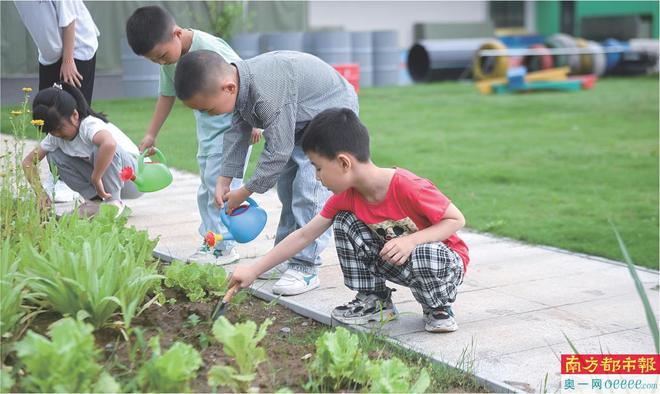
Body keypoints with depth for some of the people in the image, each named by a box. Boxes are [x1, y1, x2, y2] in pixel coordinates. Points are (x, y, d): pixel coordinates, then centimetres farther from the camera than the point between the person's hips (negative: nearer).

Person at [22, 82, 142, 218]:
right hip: (97, 177, 7)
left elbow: (110, 144, -49)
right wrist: (40, 193, -15)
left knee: (101, 145, -35)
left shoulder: (89, 125, -27)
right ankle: (94, 200, -6)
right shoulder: (54, 137, -3)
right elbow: (28, 161, 0)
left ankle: (114, 201, -19)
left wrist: (95, 178, -37)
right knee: (54, 155, -8)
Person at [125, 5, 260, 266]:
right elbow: (167, 95, 11)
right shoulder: (169, 60, -3)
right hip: (206, 123, 8)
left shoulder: (210, 49, -28)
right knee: (207, 183, 11)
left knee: (219, 181, -10)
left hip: (232, 119, -8)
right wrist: (151, 134, 11)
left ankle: (223, 247, -4)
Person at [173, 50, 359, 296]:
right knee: (287, 185, 13)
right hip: (301, 121, 10)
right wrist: (224, 180, -2)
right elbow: (237, 132, 1)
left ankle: (305, 268, -14)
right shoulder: (239, 86, -12)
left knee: (309, 187, -19)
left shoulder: (268, 94, -41)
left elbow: (277, 151, -35)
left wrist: (244, 192, -23)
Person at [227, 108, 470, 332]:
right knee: (345, 221, -10)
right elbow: (304, 236, -4)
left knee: (423, 257, -40)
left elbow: (457, 220, -22)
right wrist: (253, 271, -6)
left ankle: (439, 308, -6)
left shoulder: (408, 188, -31)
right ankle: (374, 301, 4)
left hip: (442, 259, -6)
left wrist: (411, 241, -36)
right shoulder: (346, 197, -9)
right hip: (394, 264, 6)